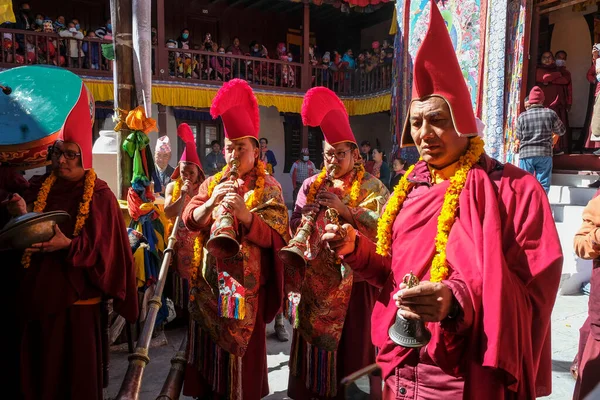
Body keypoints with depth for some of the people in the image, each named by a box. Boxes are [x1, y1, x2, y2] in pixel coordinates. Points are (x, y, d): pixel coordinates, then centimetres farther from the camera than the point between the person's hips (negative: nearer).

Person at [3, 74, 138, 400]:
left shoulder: (99, 195, -8)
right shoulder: (38, 187, 5)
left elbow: (106, 249, -12)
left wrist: (68, 245, -24)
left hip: (75, 296, -4)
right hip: (36, 294, 4)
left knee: (75, 372, 9)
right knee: (37, 369, 16)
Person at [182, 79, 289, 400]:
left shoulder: (268, 187, -4)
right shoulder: (212, 183, 8)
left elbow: (275, 238, -14)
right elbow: (189, 220, -5)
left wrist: (245, 214, -29)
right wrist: (212, 200, -24)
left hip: (247, 282, -4)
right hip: (209, 280, 4)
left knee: (241, 349, 5)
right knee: (209, 346, 14)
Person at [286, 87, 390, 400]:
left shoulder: (371, 186, -2)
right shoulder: (312, 185, 8)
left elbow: (382, 225, -16)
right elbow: (294, 226, 3)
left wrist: (344, 208, -21)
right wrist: (307, 213, -17)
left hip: (354, 274, -3)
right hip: (317, 276, 4)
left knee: (355, 336, 3)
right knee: (315, 334, 11)